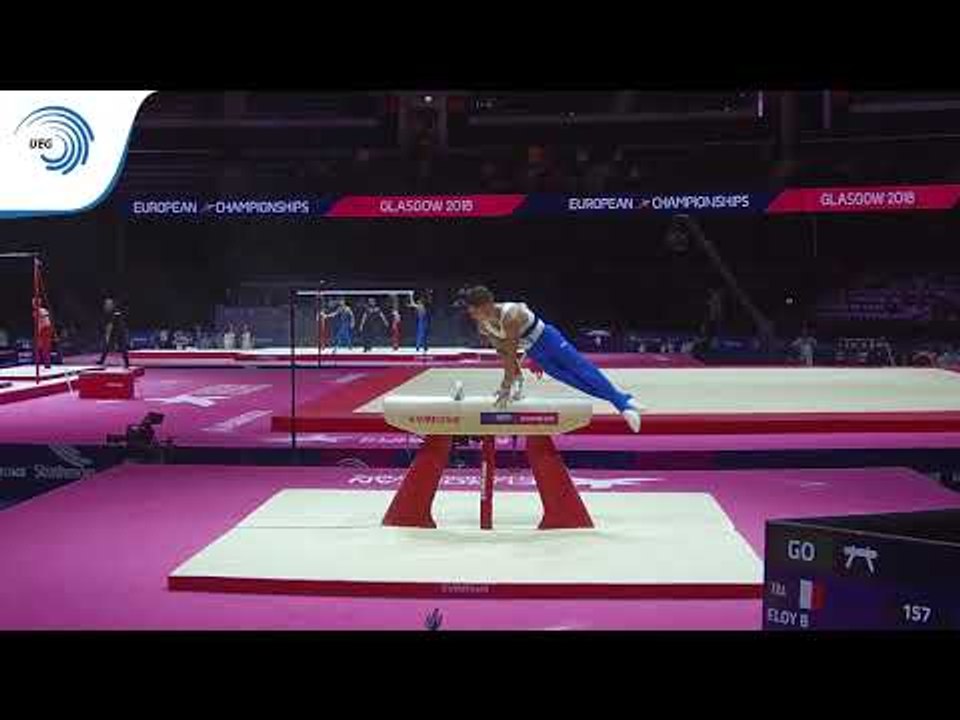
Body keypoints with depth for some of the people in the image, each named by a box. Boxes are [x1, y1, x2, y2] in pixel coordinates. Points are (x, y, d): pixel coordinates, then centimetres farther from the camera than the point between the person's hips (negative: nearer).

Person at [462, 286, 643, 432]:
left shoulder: (510, 315, -34)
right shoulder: (482, 325, -10)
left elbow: (511, 353, -33)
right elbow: (502, 353, 1)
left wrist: (507, 386, -31)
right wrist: (517, 380, 5)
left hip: (547, 338, -7)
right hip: (533, 352, 7)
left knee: (583, 371, -14)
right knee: (573, 380, 4)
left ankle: (624, 401, -15)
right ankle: (621, 401, 8)